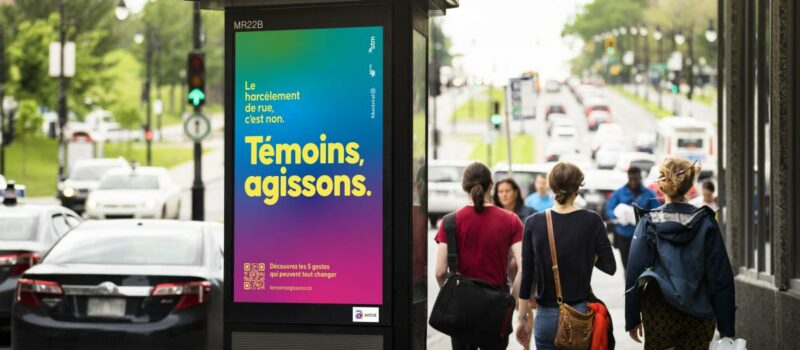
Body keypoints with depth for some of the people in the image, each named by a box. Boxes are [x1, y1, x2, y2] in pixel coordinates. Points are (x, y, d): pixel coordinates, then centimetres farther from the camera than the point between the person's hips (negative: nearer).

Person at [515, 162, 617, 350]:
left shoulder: (533, 223, -3)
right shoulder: (591, 221, -5)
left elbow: (527, 274, 0)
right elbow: (610, 266, -3)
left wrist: (522, 318, 7)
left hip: (546, 316, 1)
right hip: (582, 313, -1)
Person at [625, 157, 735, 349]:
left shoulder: (649, 223, -3)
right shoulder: (706, 223, -2)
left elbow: (634, 273, -3)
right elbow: (721, 276, -1)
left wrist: (632, 319, 5)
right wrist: (726, 325, 4)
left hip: (659, 313, -1)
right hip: (699, 316, 1)